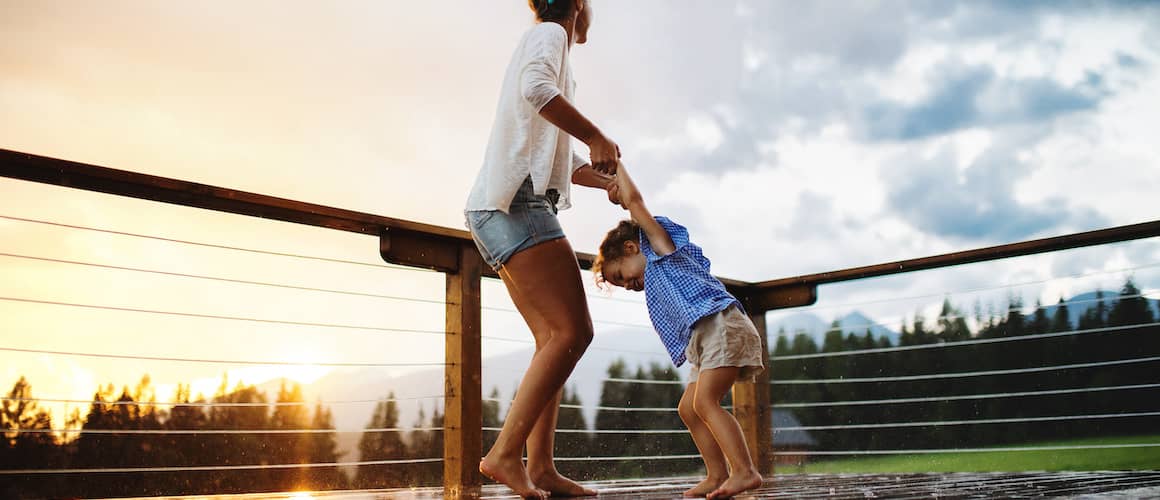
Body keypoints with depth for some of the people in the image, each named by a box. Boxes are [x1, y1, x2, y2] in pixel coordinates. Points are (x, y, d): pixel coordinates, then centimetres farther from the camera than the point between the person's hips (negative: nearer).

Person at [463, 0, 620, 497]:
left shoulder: (543, 43, 31)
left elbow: (561, 161, 35)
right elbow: (537, 88, -23)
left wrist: (609, 181, 27)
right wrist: (598, 138, -15)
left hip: (499, 212, 10)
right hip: (516, 201, -10)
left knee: (554, 338, 6)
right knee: (572, 331, -16)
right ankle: (505, 453, -19)